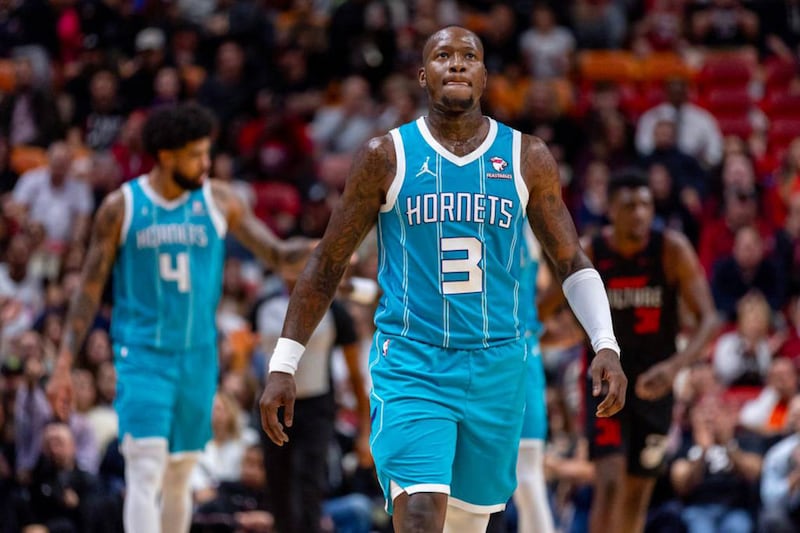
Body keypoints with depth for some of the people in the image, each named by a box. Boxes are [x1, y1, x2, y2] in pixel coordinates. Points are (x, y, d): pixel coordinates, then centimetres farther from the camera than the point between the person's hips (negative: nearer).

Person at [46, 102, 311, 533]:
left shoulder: (218, 200, 1)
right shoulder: (121, 207, -5)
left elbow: (276, 254, 5)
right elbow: (90, 287, 0)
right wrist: (63, 364, -3)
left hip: (197, 355, 3)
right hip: (141, 352, -3)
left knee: (180, 477, 11)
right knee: (145, 471, -15)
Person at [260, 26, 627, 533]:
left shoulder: (527, 158, 4)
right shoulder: (388, 155, 0)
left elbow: (573, 263, 10)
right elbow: (328, 264, 5)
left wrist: (606, 345, -5)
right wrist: (283, 366, 3)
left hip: (497, 367, 3)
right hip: (409, 364, -3)